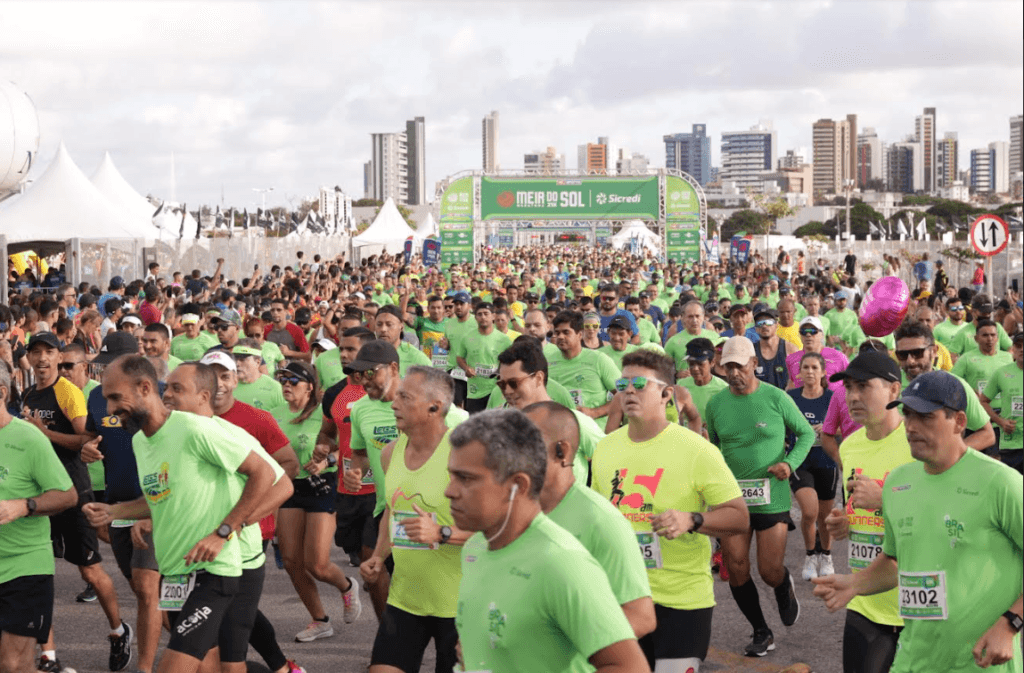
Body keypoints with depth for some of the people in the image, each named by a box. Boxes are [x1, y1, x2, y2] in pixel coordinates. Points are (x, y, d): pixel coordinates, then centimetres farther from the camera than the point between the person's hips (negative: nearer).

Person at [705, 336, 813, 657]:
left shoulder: (776, 398, -5)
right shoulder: (716, 403, 4)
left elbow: (806, 433, 6)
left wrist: (790, 463, -9)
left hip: (771, 497, -3)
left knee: (771, 571, -3)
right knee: (736, 570, 1)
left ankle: (785, 589, 37)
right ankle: (761, 633, 21)